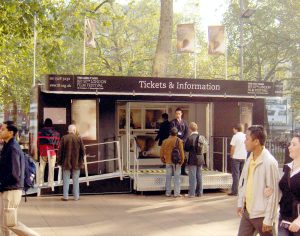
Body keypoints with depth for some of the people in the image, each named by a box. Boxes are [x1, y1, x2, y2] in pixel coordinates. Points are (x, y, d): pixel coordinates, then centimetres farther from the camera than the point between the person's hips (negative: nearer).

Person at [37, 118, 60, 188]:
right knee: (51, 167, 3)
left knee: (42, 167, 9)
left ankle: (40, 182, 10)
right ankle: (50, 183, 3)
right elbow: (57, 143, 0)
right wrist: (56, 149, 18)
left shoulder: (40, 132, -1)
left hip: (42, 152, 1)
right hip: (52, 152, -1)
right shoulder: (55, 133, -4)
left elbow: (38, 142, 1)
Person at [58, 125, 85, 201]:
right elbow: (82, 151, 0)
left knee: (66, 180, 6)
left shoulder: (64, 138, -4)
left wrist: (59, 161, 5)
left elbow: (60, 151, -3)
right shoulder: (79, 139, -3)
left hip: (66, 163, 0)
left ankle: (65, 196, 5)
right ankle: (76, 196, 10)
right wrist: (81, 161, 12)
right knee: (76, 180, 8)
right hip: (76, 163, 0)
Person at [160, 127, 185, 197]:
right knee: (177, 177, 2)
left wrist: (163, 160, 15)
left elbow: (162, 151, 5)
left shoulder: (165, 141, 2)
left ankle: (168, 193, 12)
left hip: (168, 161, 3)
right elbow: (181, 151, -12)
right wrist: (182, 160, -2)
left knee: (168, 177, 10)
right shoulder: (179, 141, -9)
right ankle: (176, 193, 1)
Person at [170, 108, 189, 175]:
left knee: (184, 157, 3)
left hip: (183, 141, 4)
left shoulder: (184, 122, 11)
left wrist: (183, 140, -7)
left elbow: (187, 132, 6)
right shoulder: (173, 122, 0)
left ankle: (183, 171, 13)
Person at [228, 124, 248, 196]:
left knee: (235, 175, -2)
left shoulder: (235, 136, -10)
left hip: (236, 157, -5)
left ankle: (234, 191, -3)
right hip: (244, 157, 5)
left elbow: (232, 147, -10)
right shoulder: (245, 136, 6)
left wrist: (231, 155, 2)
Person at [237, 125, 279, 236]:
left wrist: (269, 219, -17)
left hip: (261, 215, -7)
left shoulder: (269, 162, -19)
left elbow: (273, 193, -18)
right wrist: (240, 202, 11)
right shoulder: (250, 159, 4)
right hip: (247, 211, 7)